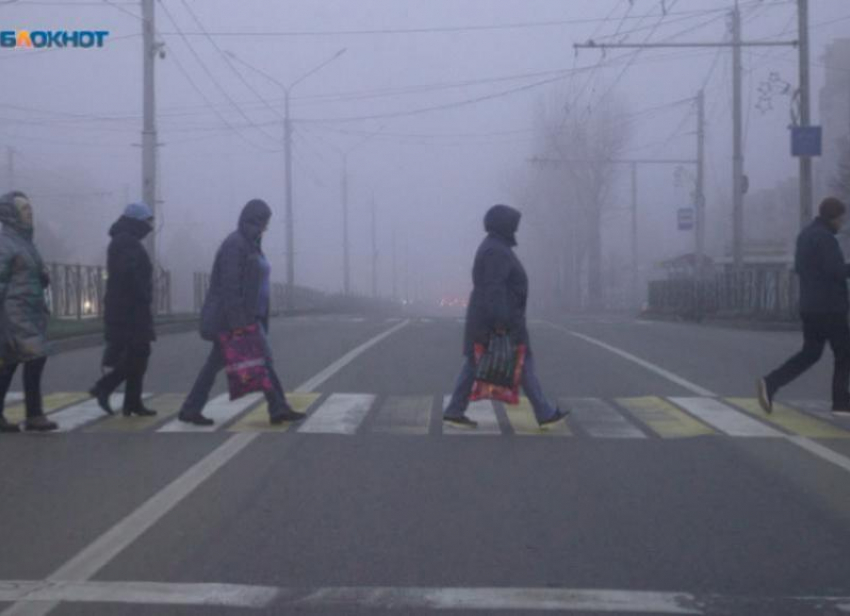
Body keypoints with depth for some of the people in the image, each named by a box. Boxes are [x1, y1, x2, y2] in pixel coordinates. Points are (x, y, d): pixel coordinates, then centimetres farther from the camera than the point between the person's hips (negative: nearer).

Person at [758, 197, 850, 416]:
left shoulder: (805, 235, 14)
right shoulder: (824, 237, -16)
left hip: (809, 306, 9)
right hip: (828, 307, -9)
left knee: (810, 353, 11)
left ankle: (770, 384, -4)